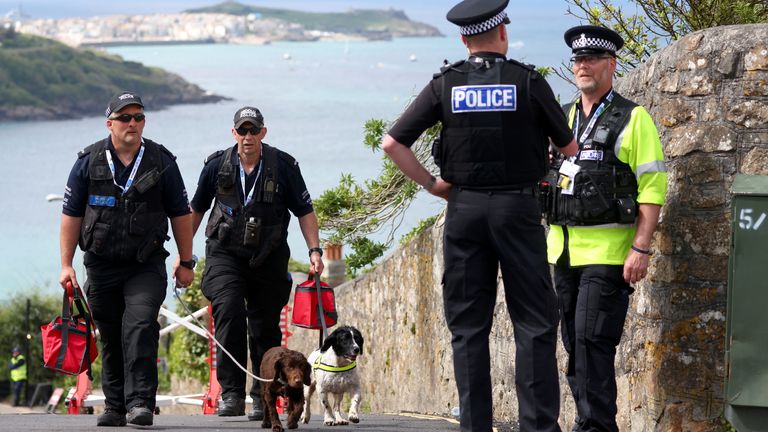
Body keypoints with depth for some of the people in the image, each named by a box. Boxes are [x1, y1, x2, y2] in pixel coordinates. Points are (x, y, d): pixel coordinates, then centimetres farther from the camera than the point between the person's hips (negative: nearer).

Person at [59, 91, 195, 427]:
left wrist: (186, 263, 8)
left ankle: (140, 402, -21)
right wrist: (66, 265, 0)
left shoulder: (162, 162, 2)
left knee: (141, 327, -19)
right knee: (111, 338, 7)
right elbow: (71, 215, 5)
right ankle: (115, 406, 18)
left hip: (147, 264, -2)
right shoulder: (88, 162, 2)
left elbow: (181, 214, 9)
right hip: (102, 265, 2)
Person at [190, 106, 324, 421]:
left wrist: (315, 250, -4)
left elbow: (304, 211, 5)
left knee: (265, 329, 3)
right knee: (229, 314, -20)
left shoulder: (284, 166, -2)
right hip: (225, 254, -1)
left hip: (268, 259, 1)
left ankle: (263, 397, 15)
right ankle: (232, 393, -20)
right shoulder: (217, 165, 1)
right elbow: (196, 209, 14)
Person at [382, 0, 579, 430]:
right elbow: (569, 146, 6)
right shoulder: (528, 82, -2)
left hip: (465, 206, 2)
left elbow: (393, 143, -3)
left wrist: (431, 184, 7)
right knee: (534, 322, 1)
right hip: (518, 205, -2)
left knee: (469, 325, 6)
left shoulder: (446, 85, 1)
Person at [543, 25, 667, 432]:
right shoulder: (562, 119, 16)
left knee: (592, 340, -13)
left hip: (607, 253, -7)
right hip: (564, 250, 7)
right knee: (574, 342, 8)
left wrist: (641, 249, -16)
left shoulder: (633, 119, -3)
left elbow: (652, 188, -8)